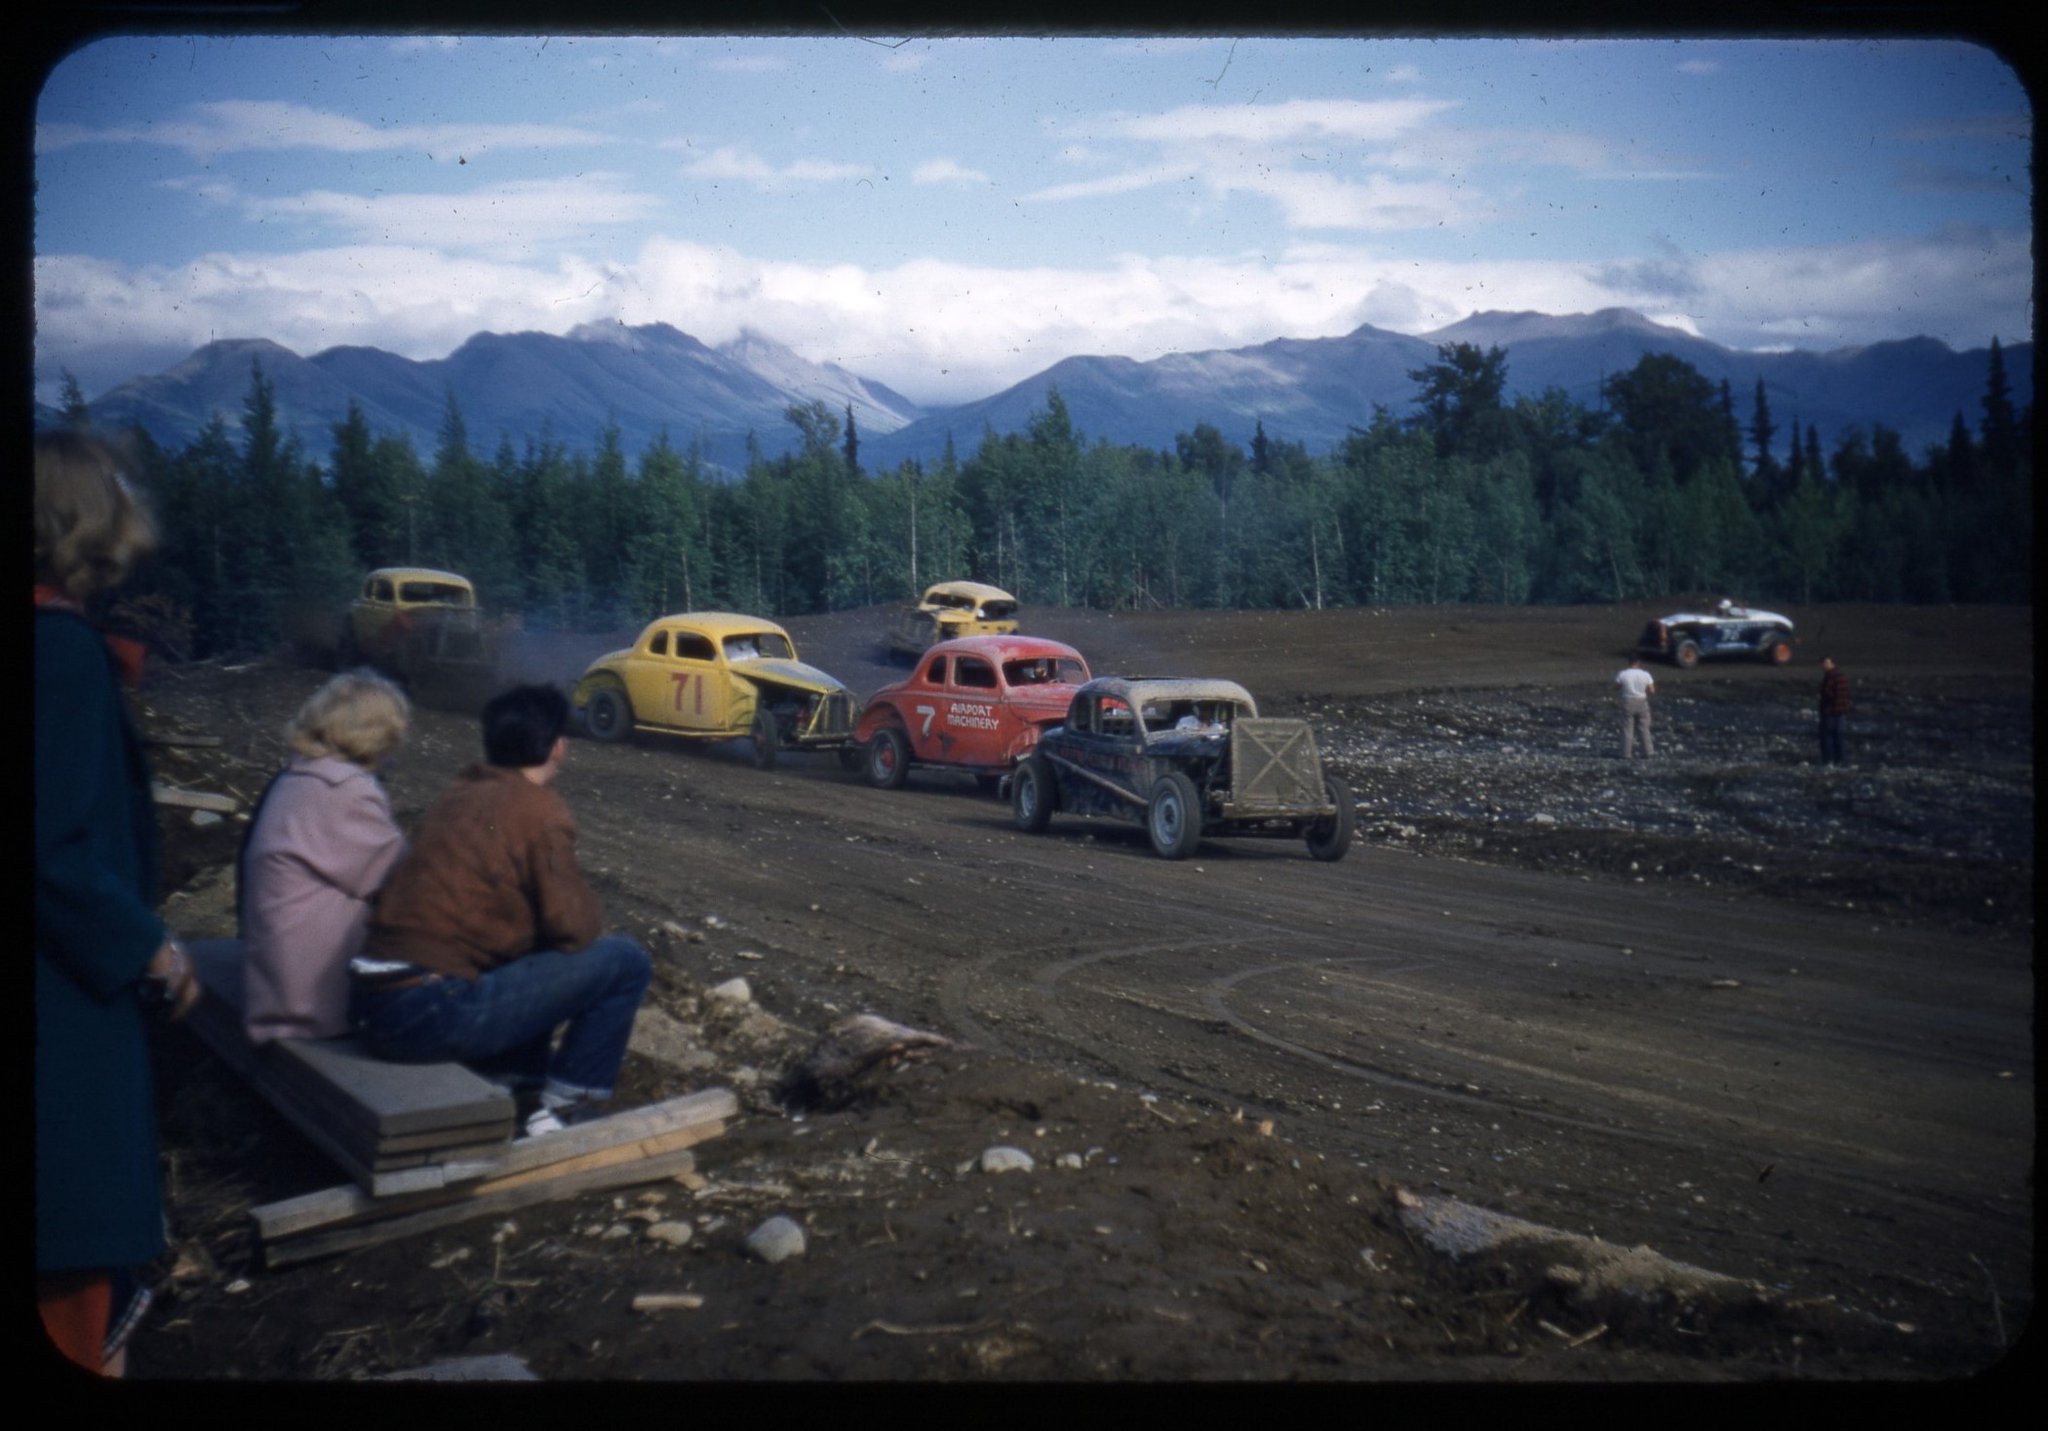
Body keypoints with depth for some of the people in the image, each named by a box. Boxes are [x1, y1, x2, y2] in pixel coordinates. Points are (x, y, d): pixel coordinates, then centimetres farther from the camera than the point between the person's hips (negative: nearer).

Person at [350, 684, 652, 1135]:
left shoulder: (457, 794, 16)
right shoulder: (540, 810, -6)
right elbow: (574, 929, -6)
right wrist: (583, 900, 14)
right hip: (430, 1010, -8)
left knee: (534, 960, 32)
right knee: (624, 961, 0)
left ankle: (519, 1087, 25)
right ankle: (563, 1107, 7)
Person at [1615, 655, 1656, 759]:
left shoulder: (1623, 675, -10)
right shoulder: (1645, 675, -8)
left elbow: (1616, 685, 4)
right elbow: (1652, 691, -6)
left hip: (1628, 703, -1)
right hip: (1642, 703, 1)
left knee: (1627, 729, 7)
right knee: (1644, 728, 13)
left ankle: (1626, 753, 8)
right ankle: (1648, 752, 15)